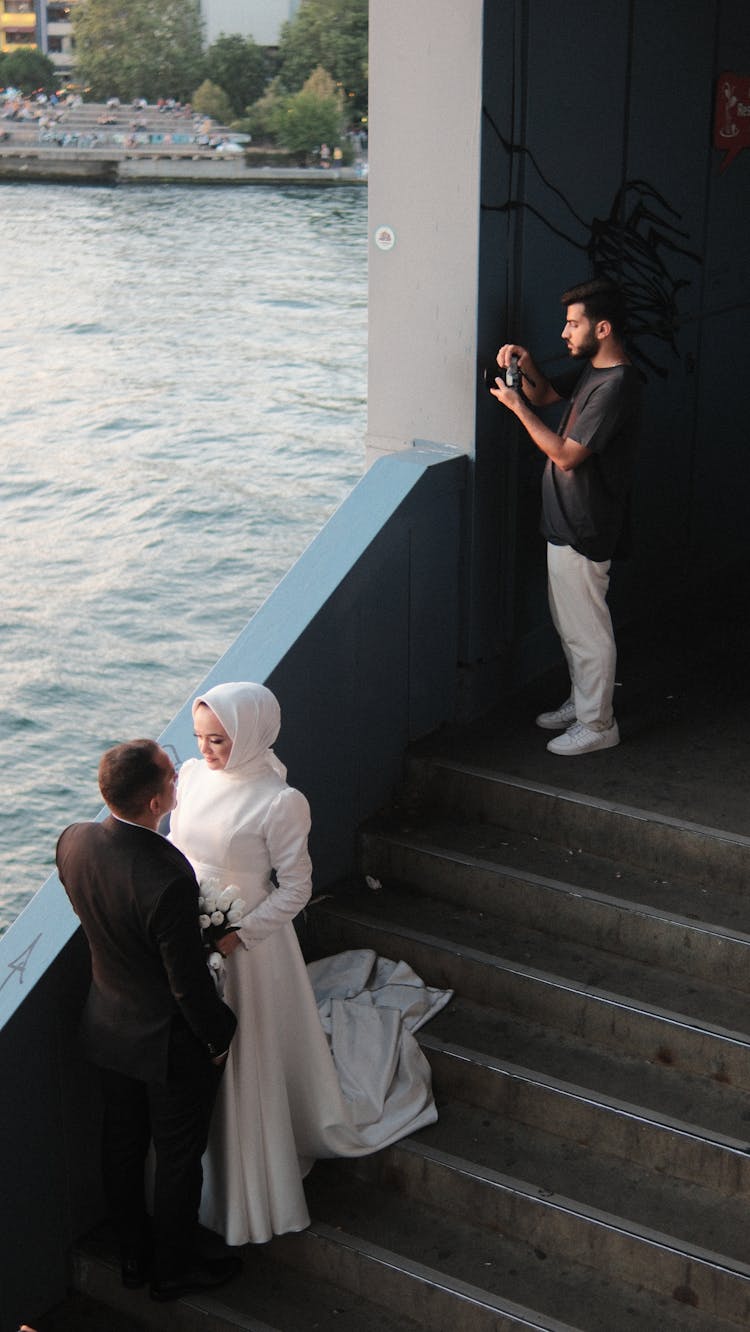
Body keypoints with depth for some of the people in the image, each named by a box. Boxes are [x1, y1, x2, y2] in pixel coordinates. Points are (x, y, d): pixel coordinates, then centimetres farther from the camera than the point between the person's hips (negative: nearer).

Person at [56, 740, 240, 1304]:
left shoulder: (74, 841, -17)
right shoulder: (169, 879, -38)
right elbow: (189, 981, -26)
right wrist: (220, 1033, -9)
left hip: (108, 1024, 6)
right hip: (170, 1040, -6)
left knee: (122, 1145, 25)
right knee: (179, 1157, 18)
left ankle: (135, 1257, 46)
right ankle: (174, 1269, 39)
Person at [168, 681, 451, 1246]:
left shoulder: (279, 803, -20)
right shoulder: (192, 776, -3)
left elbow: (295, 889, -14)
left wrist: (235, 936, -22)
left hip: (246, 946, -6)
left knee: (247, 1066, 9)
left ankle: (249, 1198, 29)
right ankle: (200, 1183, 42)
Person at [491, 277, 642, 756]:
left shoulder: (617, 386, -24)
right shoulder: (592, 371, 7)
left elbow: (566, 455, -25)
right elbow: (546, 395, 23)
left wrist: (516, 405, -18)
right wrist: (526, 366, 2)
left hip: (585, 532, -10)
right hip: (566, 522, 10)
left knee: (588, 630, 2)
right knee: (570, 624, 22)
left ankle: (598, 725, 15)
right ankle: (582, 702, 37)